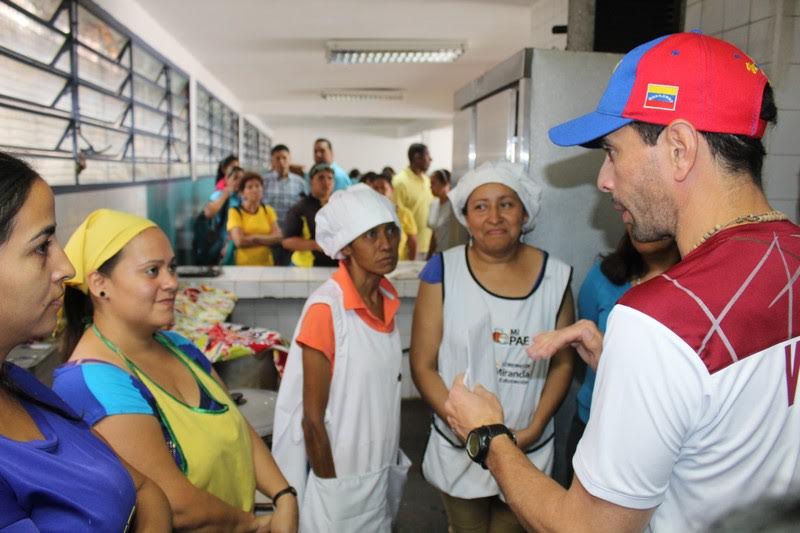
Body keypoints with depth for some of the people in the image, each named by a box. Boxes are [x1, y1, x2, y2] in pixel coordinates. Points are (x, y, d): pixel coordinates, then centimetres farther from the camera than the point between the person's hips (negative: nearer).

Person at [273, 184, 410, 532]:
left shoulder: (386, 299, -2)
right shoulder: (325, 308, -22)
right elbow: (312, 418, -17)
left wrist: (391, 463, 10)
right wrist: (332, 491, -11)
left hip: (382, 473, 6)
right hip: (341, 481, -6)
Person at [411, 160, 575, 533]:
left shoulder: (555, 276, -5)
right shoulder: (443, 271, -9)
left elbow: (563, 362, 1)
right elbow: (423, 365, -8)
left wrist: (533, 430, -10)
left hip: (529, 452, 1)